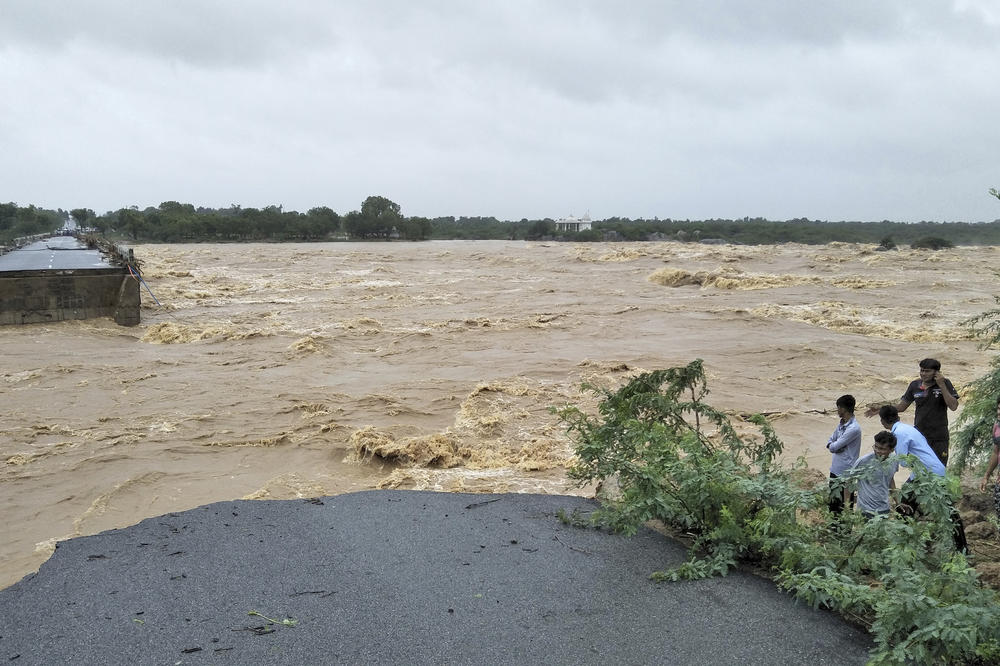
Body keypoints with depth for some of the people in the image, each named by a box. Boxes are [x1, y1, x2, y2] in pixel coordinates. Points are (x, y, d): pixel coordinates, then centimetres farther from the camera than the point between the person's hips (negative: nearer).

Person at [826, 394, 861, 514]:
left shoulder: (854, 429, -23)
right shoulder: (841, 423, 7)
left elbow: (834, 446, -21)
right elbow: (830, 442, 12)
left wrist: (831, 445, 1)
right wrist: (833, 446, -10)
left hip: (846, 473, -9)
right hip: (835, 469, 9)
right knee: (832, 503, 18)